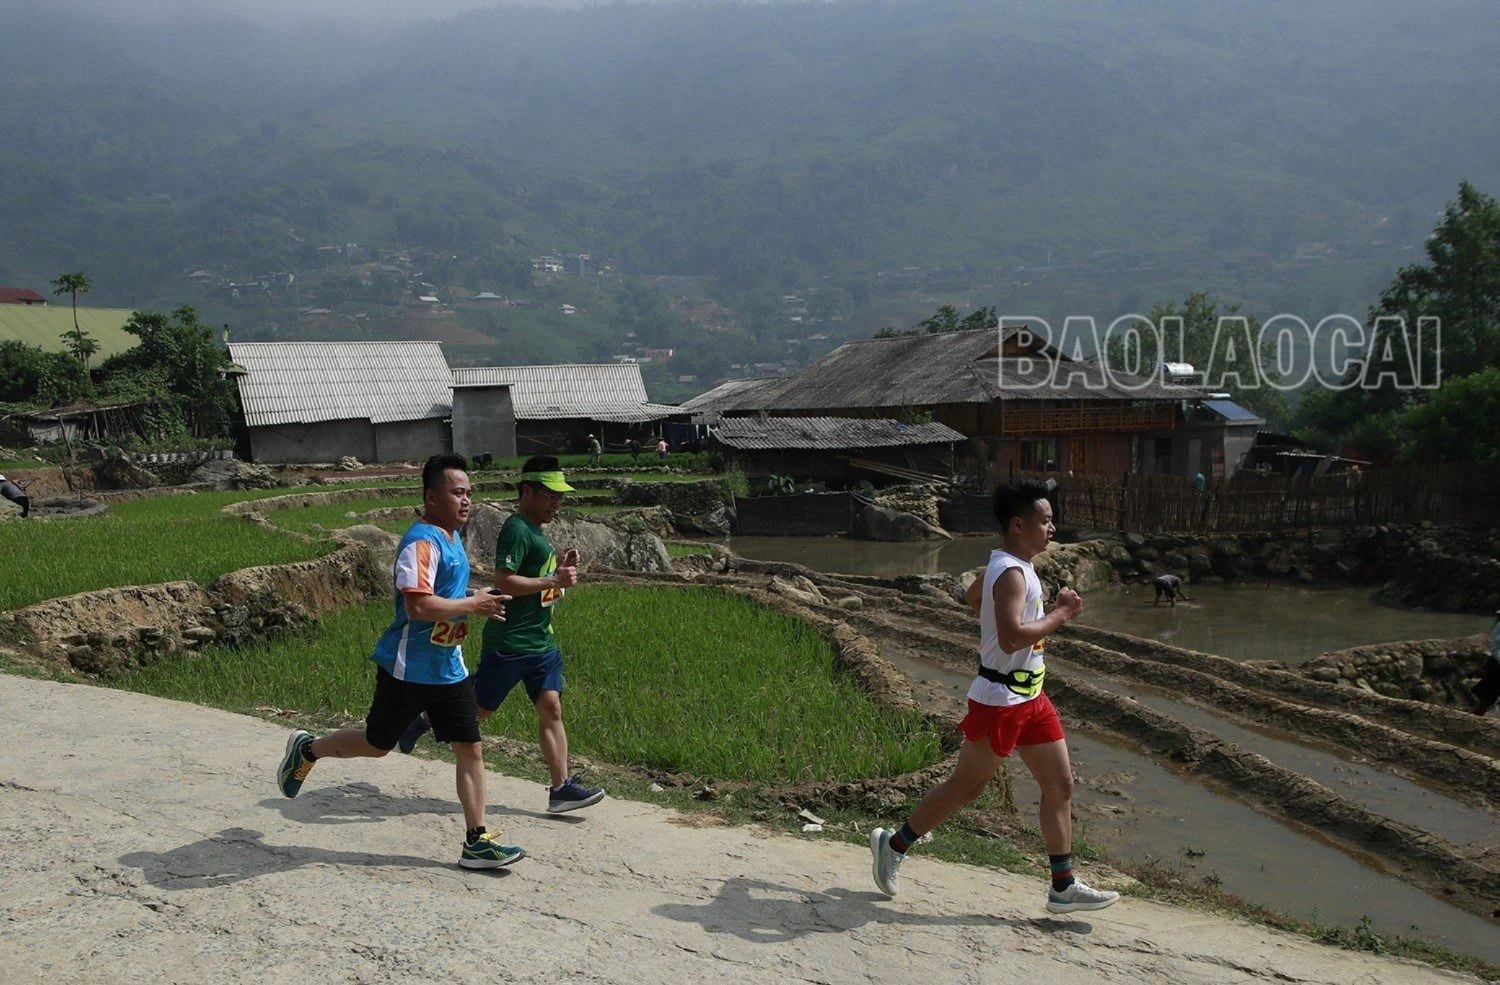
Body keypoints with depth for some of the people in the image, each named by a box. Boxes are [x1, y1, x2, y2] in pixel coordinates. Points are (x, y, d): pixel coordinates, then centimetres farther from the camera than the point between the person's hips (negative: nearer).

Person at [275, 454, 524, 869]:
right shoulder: (421, 542, -21)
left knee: (470, 749, 3)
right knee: (376, 744, 10)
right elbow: (417, 605, -31)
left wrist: (478, 602, 12)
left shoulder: (452, 538, 10)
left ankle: (476, 842, 8)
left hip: (448, 667, 8)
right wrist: (473, 605, -23)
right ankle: (307, 750, 36)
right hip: (408, 668, -8)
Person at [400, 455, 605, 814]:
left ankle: (561, 787, -1)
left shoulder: (535, 530, 16)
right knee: (477, 708, 3)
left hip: (541, 640, 9)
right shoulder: (516, 530, -15)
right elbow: (504, 582, -25)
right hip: (508, 643, -9)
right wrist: (554, 581, -22)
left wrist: (559, 567, 9)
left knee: (551, 708, 0)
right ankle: (421, 721, 27)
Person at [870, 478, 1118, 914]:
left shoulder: (1005, 567, 9)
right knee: (965, 786, 3)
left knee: (1061, 785, 8)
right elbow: (1011, 637, -34)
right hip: (999, 701, -10)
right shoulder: (1012, 574, -22)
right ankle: (893, 845, 21)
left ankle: (1063, 887, 15)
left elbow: (974, 597, 27)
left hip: (1029, 697, 10)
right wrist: (1059, 615, -22)